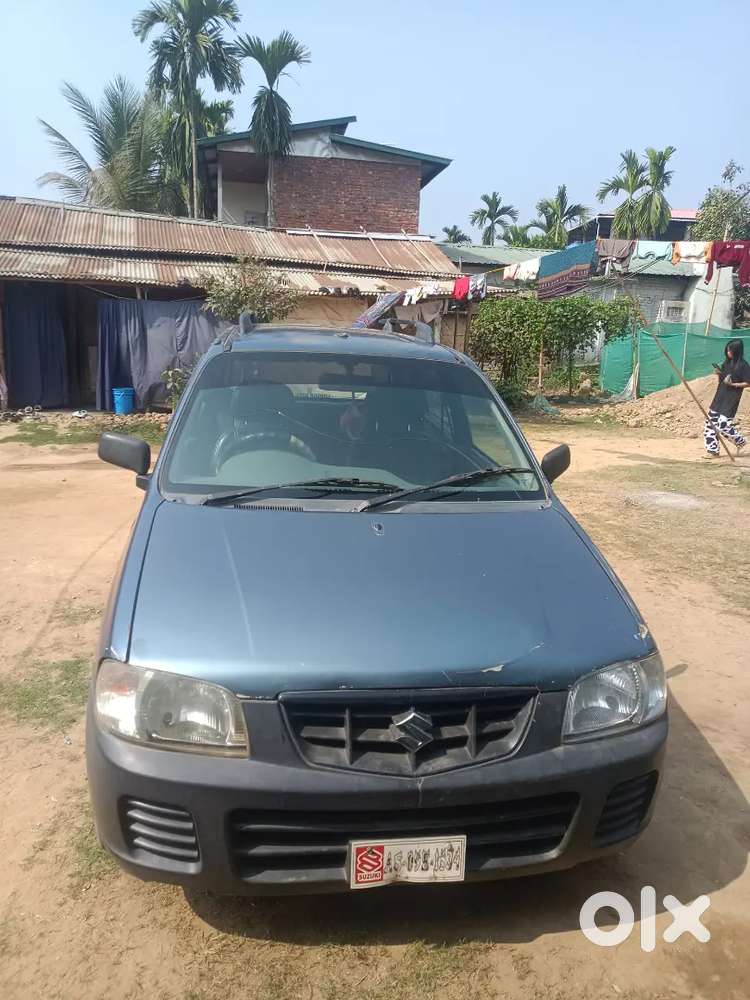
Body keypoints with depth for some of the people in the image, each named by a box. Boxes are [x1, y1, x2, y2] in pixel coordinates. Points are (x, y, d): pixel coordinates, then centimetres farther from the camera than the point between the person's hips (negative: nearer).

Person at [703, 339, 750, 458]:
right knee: (711, 422, 2)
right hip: (720, 396, 7)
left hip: (731, 399, -7)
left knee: (723, 425, -13)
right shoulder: (727, 362, 11)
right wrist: (719, 374, -2)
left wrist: (733, 384, -20)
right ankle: (713, 451, 8)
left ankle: (740, 441, 13)